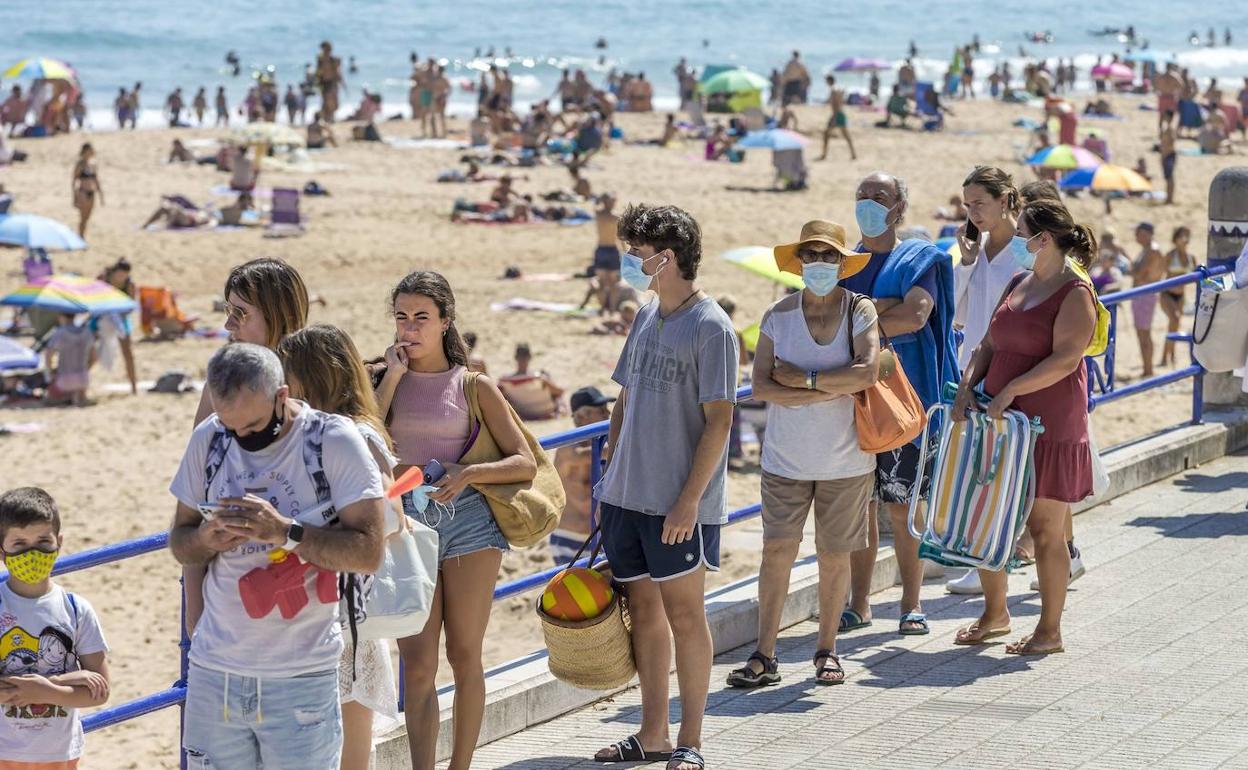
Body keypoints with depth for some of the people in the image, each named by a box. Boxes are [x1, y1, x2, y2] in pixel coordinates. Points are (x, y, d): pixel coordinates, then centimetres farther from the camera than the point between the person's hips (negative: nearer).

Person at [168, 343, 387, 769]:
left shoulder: (335, 441, -9)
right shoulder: (208, 440, 5)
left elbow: (368, 551, -14)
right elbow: (179, 543, 12)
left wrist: (285, 530, -23)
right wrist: (206, 538, -10)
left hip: (300, 681, -4)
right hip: (214, 671, 4)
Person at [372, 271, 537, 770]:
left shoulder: (473, 385, 3)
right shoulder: (386, 379, 7)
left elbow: (525, 464, 0)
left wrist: (469, 473, -16)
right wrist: (392, 377, -9)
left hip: (467, 521, -1)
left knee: (464, 656, 5)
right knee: (417, 662, -1)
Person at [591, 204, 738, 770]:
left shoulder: (710, 328, -12)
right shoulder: (646, 318, 12)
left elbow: (718, 421, -15)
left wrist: (689, 499, -18)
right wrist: (610, 468, 15)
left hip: (679, 505, -7)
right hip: (627, 495, 7)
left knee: (684, 614, 0)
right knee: (643, 610, 12)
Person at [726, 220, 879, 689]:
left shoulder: (859, 311, -2)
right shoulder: (778, 316, 1)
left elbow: (868, 372, -18)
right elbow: (760, 387, -8)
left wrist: (804, 379, -16)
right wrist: (831, 390, -15)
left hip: (845, 459, -1)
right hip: (786, 457, 1)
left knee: (834, 554, 6)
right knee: (777, 548, -5)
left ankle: (827, 651, 20)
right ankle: (764, 657, -1)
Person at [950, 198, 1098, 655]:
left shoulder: (1074, 292, -10)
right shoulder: (1018, 286, 14)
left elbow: (1065, 359, -19)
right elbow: (989, 345, 14)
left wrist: (1010, 390, -23)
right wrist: (967, 386, -3)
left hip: (1049, 424, -8)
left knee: (1044, 528, -1)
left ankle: (1050, 631, 9)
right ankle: (995, 614, 27)